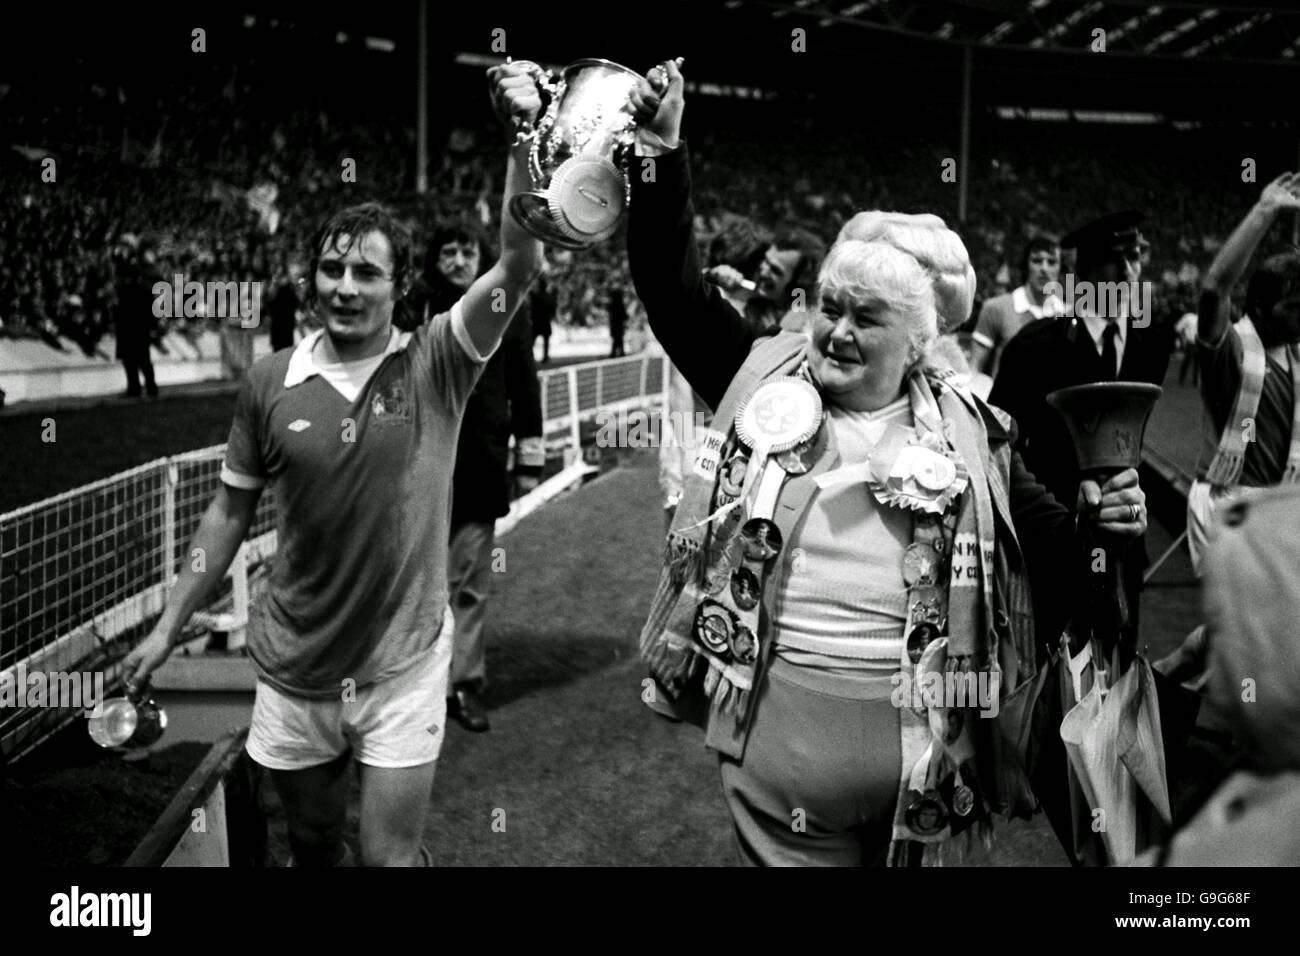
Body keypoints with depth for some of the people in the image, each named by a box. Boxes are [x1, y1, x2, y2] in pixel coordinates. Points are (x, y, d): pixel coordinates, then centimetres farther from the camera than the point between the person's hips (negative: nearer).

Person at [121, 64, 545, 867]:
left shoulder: (436, 366, -9)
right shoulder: (271, 383, -4)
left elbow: (521, 264, -21)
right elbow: (232, 509, 6)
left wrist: (523, 134, -33)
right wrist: (170, 626, 8)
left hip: (404, 664, -2)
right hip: (293, 668, 2)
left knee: (390, 855, 3)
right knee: (312, 841, 19)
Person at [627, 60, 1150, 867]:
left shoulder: (969, 432, 3)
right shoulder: (763, 378, 3)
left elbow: (1052, 553, 7)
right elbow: (674, 284, 0)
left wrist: (1104, 521, -14)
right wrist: (663, 149, -9)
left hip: (915, 736, 1)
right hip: (773, 720, 0)